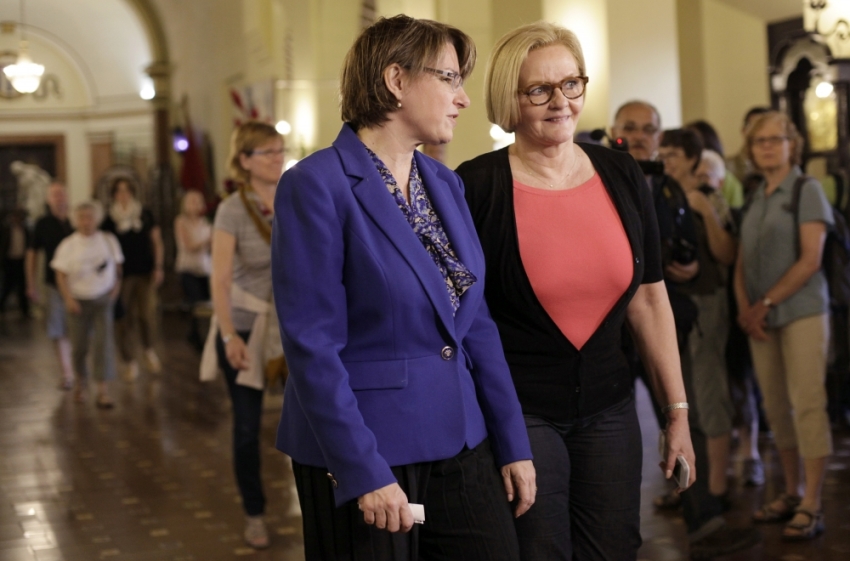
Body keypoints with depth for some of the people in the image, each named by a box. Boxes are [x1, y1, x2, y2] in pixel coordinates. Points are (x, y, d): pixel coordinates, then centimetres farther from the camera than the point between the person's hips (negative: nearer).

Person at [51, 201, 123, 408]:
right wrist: (68, 298, -16)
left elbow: (117, 266, 12)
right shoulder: (68, 245, -6)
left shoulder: (108, 241, 0)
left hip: (103, 299, 0)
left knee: (104, 341, -12)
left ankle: (103, 391, -13)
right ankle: (81, 380, 35)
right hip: (79, 301, 0)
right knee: (79, 346, 7)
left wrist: (116, 286, -1)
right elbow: (61, 275, -6)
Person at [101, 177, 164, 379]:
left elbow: (156, 241, 10)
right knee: (124, 319, 0)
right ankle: (129, 361, 13)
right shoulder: (109, 220, 3)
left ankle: (149, 350, 23)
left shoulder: (145, 215, 7)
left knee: (147, 314, -5)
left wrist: (158, 267, 2)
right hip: (122, 275, -1)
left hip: (145, 273, 1)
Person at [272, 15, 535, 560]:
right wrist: (364, 472, -18)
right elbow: (313, 346, -16)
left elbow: (475, 322, 11)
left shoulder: (447, 184, 8)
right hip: (365, 443, -6)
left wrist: (513, 443, 7)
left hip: (460, 440, 6)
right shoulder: (317, 186, -13)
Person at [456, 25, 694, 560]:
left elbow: (649, 298, 7)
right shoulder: (477, 186, -10)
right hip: (516, 412, -4)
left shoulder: (621, 175, 3)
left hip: (608, 409, 5)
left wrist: (677, 410, 8)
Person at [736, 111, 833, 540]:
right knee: (776, 407, 7)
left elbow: (810, 260, -9)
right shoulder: (754, 200, 16)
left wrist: (767, 302, -10)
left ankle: (811, 506, -8)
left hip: (801, 311, -6)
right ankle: (791, 493, 16)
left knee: (807, 404, -8)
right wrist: (744, 307, -2)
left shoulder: (807, 190, -1)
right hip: (760, 317, 6)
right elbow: (742, 263, 15)